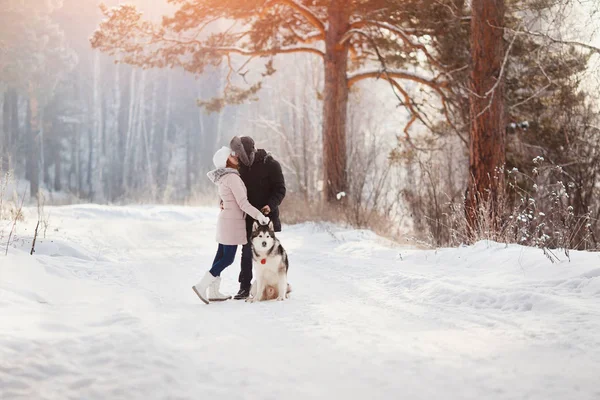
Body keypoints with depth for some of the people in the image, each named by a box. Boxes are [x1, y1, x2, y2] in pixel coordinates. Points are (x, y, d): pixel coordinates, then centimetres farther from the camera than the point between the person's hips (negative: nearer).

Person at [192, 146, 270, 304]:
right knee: (228, 258, -5)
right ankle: (202, 285, -8)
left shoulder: (224, 177, 12)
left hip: (225, 219, 9)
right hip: (232, 221, -9)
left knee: (221, 255, 11)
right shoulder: (232, 177, -17)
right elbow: (243, 203, -19)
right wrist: (259, 216, -17)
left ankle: (214, 292, 13)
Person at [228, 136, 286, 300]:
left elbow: (280, 189, -11)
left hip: (267, 215, -4)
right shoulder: (241, 165, 4)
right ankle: (245, 287, 8)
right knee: (247, 252, 3)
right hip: (248, 216, 4)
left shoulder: (270, 164, -10)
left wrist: (271, 205, -26)